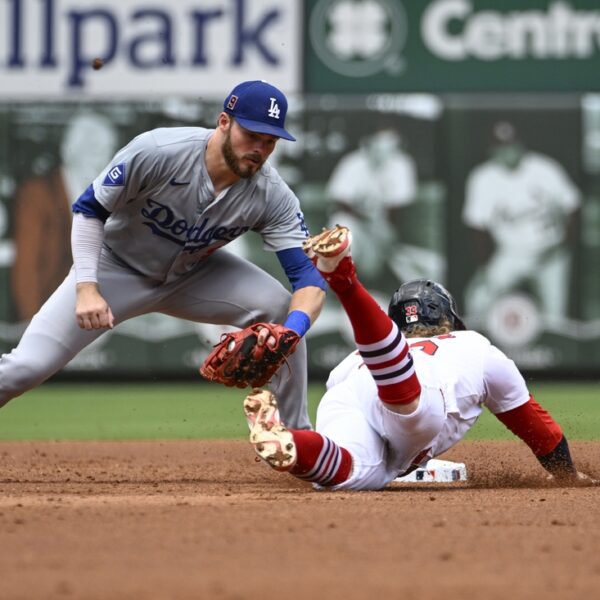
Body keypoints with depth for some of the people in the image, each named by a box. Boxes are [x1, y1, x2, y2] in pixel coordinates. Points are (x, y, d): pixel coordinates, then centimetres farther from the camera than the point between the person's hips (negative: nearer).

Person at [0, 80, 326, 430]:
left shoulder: (273, 196, -23)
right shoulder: (156, 152, -31)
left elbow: (310, 276, -27)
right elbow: (88, 210, -18)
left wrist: (293, 329, -49)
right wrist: (86, 289, -29)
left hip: (193, 276, 3)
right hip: (116, 268, -2)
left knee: (282, 310, -21)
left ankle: (301, 437, -6)